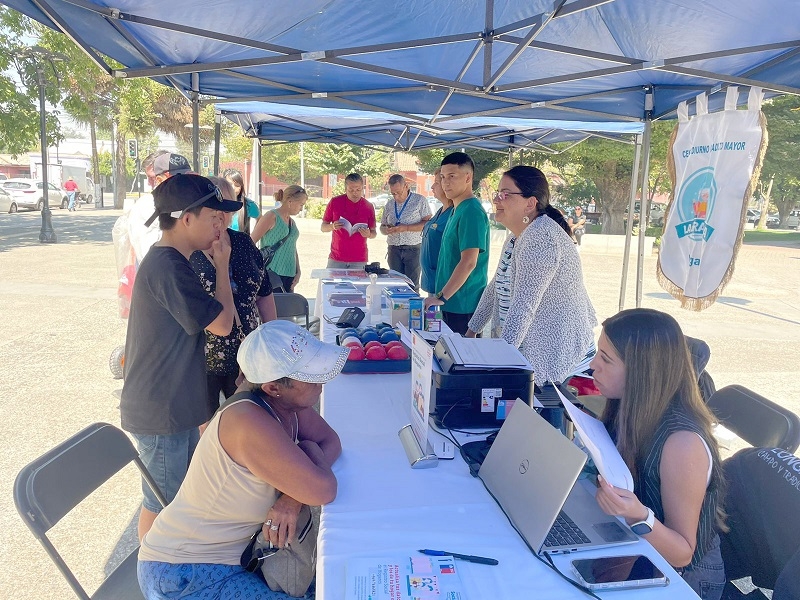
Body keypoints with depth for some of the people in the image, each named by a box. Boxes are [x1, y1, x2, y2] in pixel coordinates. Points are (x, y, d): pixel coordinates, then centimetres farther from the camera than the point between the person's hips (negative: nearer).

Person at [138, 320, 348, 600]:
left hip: (234, 554, 8)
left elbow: (331, 441, -3)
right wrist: (308, 450, -13)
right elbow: (323, 491, -34)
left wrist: (293, 498, -20)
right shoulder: (251, 423, -33)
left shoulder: (287, 402, -9)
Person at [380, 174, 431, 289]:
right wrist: (386, 230, -5)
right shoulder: (389, 204, 14)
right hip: (394, 249, 5)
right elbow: (382, 226, 20)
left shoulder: (419, 200, -1)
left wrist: (406, 228, -17)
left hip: (413, 249, -4)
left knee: (412, 286, -4)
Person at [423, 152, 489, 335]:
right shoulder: (457, 209, 13)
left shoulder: (471, 212, -16)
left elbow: (468, 262, -23)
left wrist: (441, 296, -20)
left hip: (463, 305, -9)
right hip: (452, 302, 9)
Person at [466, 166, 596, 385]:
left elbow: (524, 306, -26)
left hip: (554, 350, -9)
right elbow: (497, 286, 18)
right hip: (528, 343, 9)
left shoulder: (540, 237, -20)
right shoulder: (518, 235, 11)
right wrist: (472, 330, 19)